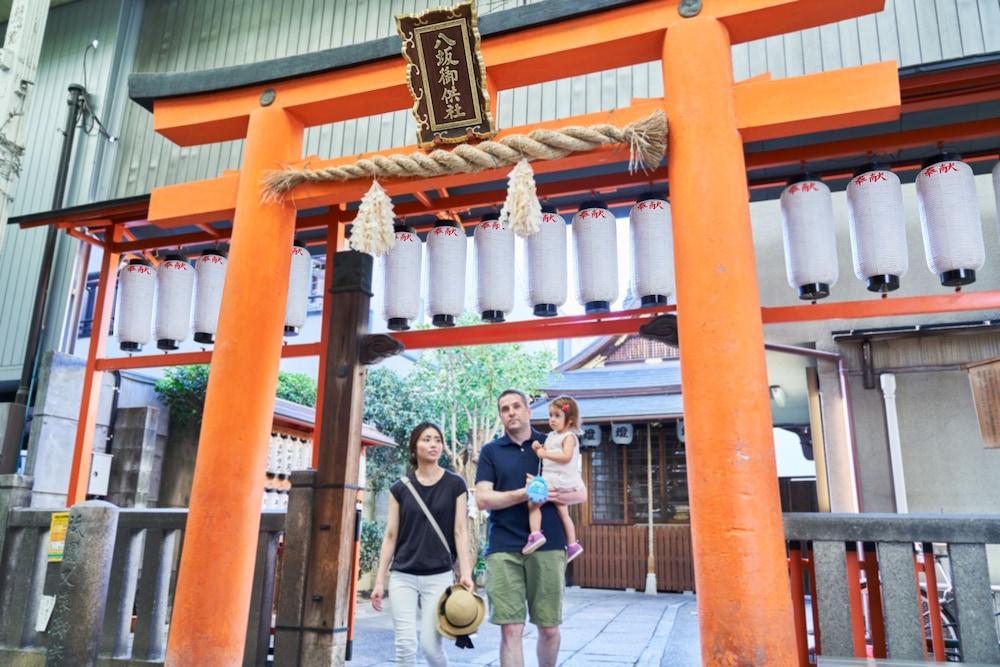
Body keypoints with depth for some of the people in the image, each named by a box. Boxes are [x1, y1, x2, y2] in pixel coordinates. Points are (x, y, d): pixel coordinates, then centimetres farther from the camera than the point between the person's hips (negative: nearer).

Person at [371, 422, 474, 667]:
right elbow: (390, 536, 5)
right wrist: (379, 580, 3)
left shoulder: (455, 484, 1)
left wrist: (466, 573, -11)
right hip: (402, 576, 1)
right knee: (405, 644, -3)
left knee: (430, 644, -2)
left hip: (439, 576, -1)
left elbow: (460, 531, -2)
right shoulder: (400, 488, 4)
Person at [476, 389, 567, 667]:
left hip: (548, 546, 1)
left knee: (549, 628, 7)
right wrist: (526, 493, -15)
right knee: (511, 629, -3)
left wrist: (548, 493, -11)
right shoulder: (490, 451, 8)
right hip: (504, 549, -1)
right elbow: (483, 499, -3)